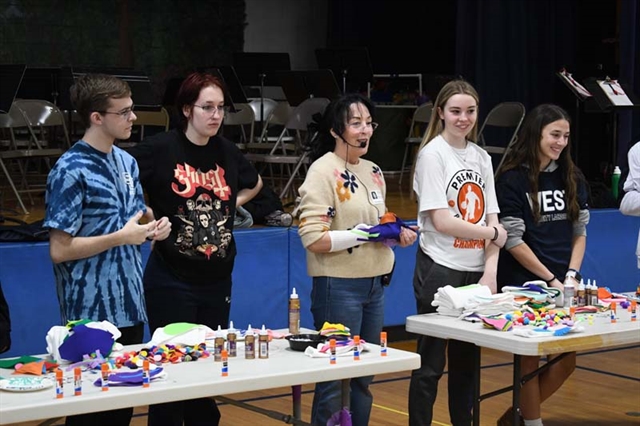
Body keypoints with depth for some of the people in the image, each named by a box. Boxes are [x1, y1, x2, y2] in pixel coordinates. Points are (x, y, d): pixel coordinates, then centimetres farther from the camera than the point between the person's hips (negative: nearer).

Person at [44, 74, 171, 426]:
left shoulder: (126, 162, 10)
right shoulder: (71, 171, -15)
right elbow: (59, 249, -17)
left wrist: (154, 227, 0)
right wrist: (121, 238, -18)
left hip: (130, 308, 8)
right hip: (92, 315, -7)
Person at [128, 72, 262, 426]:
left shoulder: (227, 151, 5)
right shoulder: (159, 148, -10)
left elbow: (254, 183, 25)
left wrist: (233, 204, 8)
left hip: (217, 280, 5)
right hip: (171, 280, -5)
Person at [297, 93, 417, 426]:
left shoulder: (373, 171, 11)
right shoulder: (323, 171, -12)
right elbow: (312, 238, -19)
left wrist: (397, 234, 2)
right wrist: (362, 234, -22)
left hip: (374, 284, 8)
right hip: (339, 286, -8)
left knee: (364, 376, 14)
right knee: (334, 377, -1)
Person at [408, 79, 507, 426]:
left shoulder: (481, 157, 11)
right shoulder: (433, 154, -8)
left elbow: (491, 219, 7)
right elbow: (442, 222, -15)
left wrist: (490, 270, -4)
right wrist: (493, 233, -5)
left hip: (475, 272, 6)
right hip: (440, 270, -6)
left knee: (466, 360, 13)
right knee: (431, 364, 0)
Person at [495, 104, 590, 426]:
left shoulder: (572, 178, 7)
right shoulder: (512, 179, -8)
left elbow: (579, 232, 10)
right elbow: (513, 240, -11)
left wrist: (571, 275, -5)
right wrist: (550, 280, -13)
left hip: (563, 283, 5)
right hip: (524, 284, -5)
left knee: (566, 361, 6)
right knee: (531, 360, 1)